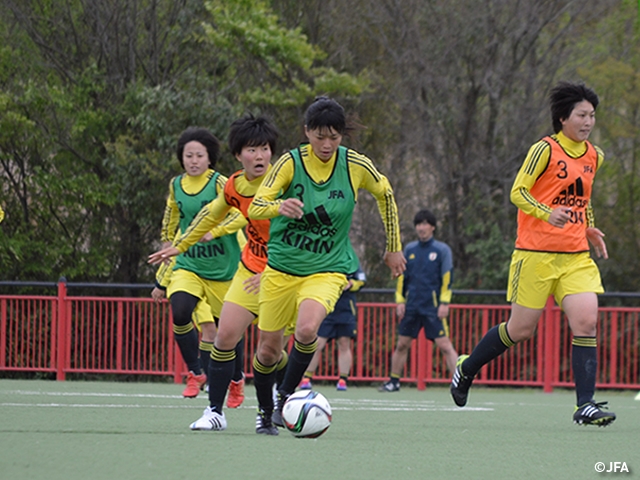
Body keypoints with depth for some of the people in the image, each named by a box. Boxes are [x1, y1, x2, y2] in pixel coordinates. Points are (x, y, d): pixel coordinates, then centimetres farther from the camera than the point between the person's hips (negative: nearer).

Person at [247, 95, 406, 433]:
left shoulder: (356, 166, -8)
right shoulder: (290, 162, -11)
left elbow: (385, 194, 12)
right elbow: (255, 207, -19)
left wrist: (394, 247, 17)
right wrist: (279, 206, -42)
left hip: (328, 269, -1)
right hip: (281, 268, 1)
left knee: (307, 329, -29)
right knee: (268, 349, 6)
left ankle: (286, 396, -8)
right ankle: (265, 412, 33)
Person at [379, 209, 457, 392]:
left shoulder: (442, 250, -1)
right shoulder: (410, 249, 11)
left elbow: (447, 279, -3)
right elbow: (402, 277, 14)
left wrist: (444, 303, -11)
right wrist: (400, 301, 7)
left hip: (433, 308, -4)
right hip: (411, 307, 4)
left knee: (444, 345, -10)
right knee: (402, 344, 8)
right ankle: (393, 381, 20)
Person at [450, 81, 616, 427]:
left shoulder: (594, 157, 13)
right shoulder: (545, 150, -8)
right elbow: (518, 192, -13)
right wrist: (547, 214, -29)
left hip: (576, 255, 5)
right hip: (536, 252, -5)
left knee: (586, 322, -12)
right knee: (521, 329, 1)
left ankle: (585, 405, -11)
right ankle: (466, 369, 25)